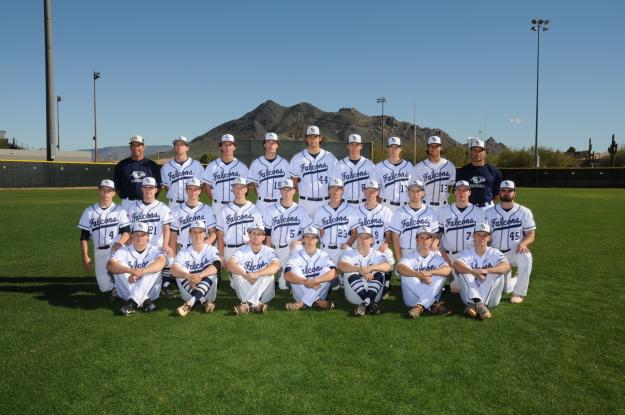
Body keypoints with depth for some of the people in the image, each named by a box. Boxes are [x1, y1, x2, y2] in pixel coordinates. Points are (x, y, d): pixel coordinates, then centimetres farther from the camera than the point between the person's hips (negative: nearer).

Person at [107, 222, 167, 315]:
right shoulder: (123, 251, 3)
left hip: (150, 292, -1)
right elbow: (110, 265, -18)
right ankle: (144, 301, -32)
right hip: (127, 293, 1)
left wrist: (141, 271, -40)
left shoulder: (154, 250, 2)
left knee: (154, 265, -21)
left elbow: (161, 262, -24)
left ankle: (132, 302, -33)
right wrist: (130, 270, -38)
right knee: (120, 265, -18)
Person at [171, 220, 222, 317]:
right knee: (181, 272, -22)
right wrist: (189, 276, -37)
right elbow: (173, 269, -17)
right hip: (188, 291, 1)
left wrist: (199, 276, -38)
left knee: (211, 271, -27)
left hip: (207, 290, -1)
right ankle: (204, 301, -27)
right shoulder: (184, 252, 2)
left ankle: (190, 303, -37)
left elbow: (217, 265, -23)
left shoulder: (211, 249, -1)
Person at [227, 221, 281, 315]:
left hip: (264, 294, -1)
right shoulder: (242, 251, -2)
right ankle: (255, 304, -34)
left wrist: (256, 274, -41)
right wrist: (246, 275, -39)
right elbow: (230, 264, -22)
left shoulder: (269, 251, -5)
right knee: (238, 270, -22)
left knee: (268, 273, -27)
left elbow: (276, 266, -27)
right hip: (244, 292, 1)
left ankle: (247, 304, -36)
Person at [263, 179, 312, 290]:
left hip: (295, 249, -1)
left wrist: (299, 241, -12)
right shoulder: (271, 209, 6)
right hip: (277, 250, 1)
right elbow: (268, 233, 7)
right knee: (283, 284, -1)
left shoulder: (300, 210, 6)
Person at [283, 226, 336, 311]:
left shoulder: (324, 255, -2)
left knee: (326, 270, -21)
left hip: (319, 292, 0)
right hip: (300, 294, 0)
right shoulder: (296, 254, -3)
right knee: (295, 270, -20)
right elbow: (287, 275, -19)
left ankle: (302, 303, -28)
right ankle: (316, 302, -26)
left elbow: (334, 273, -21)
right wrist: (305, 281, -36)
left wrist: (315, 280, -37)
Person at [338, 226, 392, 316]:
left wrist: (371, 268, -36)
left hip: (374, 294, 0)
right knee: (351, 273, -24)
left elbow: (388, 266, -17)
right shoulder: (351, 254, 4)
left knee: (379, 273, -21)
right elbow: (341, 265, -19)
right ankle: (371, 303, -31)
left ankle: (365, 303, -30)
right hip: (355, 296, 0)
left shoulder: (377, 254, 5)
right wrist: (360, 269, -36)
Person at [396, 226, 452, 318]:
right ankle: (432, 305, -27)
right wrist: (418, 274, -42)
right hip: (413, 299, -1)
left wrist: (430, 272, -36)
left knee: (441, 273, -19)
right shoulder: (410, 257, 1)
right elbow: (399, 268, -24)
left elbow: (448, 269, -17)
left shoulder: (436, 257, 6)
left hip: (431, 296, 1)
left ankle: (420, 306, -30)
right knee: (406, 274, -23)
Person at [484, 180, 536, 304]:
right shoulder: (490, 213, 3)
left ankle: (519, 293, -18)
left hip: (516, 251, -1)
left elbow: (531, 235, -4)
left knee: (526, 257, -37)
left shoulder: (524, 212, 0)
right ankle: (516, 281, 38)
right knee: (505, 289, 0)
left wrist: (523, 243, -27)